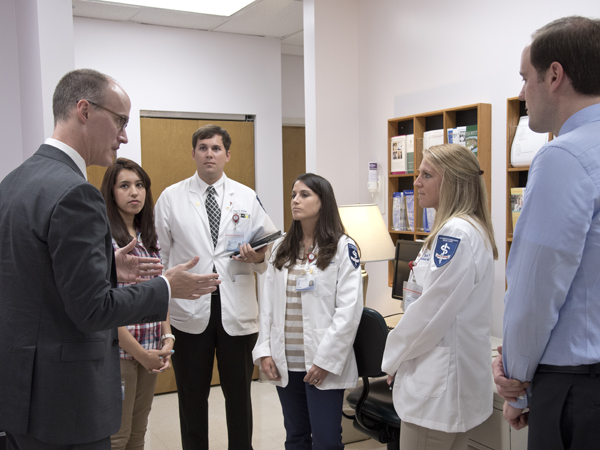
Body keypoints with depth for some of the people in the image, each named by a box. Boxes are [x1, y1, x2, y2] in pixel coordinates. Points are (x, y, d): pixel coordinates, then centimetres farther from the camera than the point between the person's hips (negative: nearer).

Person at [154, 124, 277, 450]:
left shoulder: (247, 198, 6)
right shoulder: (171, 197, 3)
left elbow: (269, 246, 9)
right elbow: (160, 254, 5)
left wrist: (258, 257, -14)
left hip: (237, 310, 1)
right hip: (189, 311, 0)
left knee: (239, 393, 12)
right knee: (192, 395, 12)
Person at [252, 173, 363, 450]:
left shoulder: (343, 248, -5)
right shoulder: (281, 249, 11)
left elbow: (349, 309, -11)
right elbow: (268, 303, 11)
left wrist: (325, 359, -14)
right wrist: (264, 350, 2)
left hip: (323, 364, -5)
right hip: (285, 363, 5)